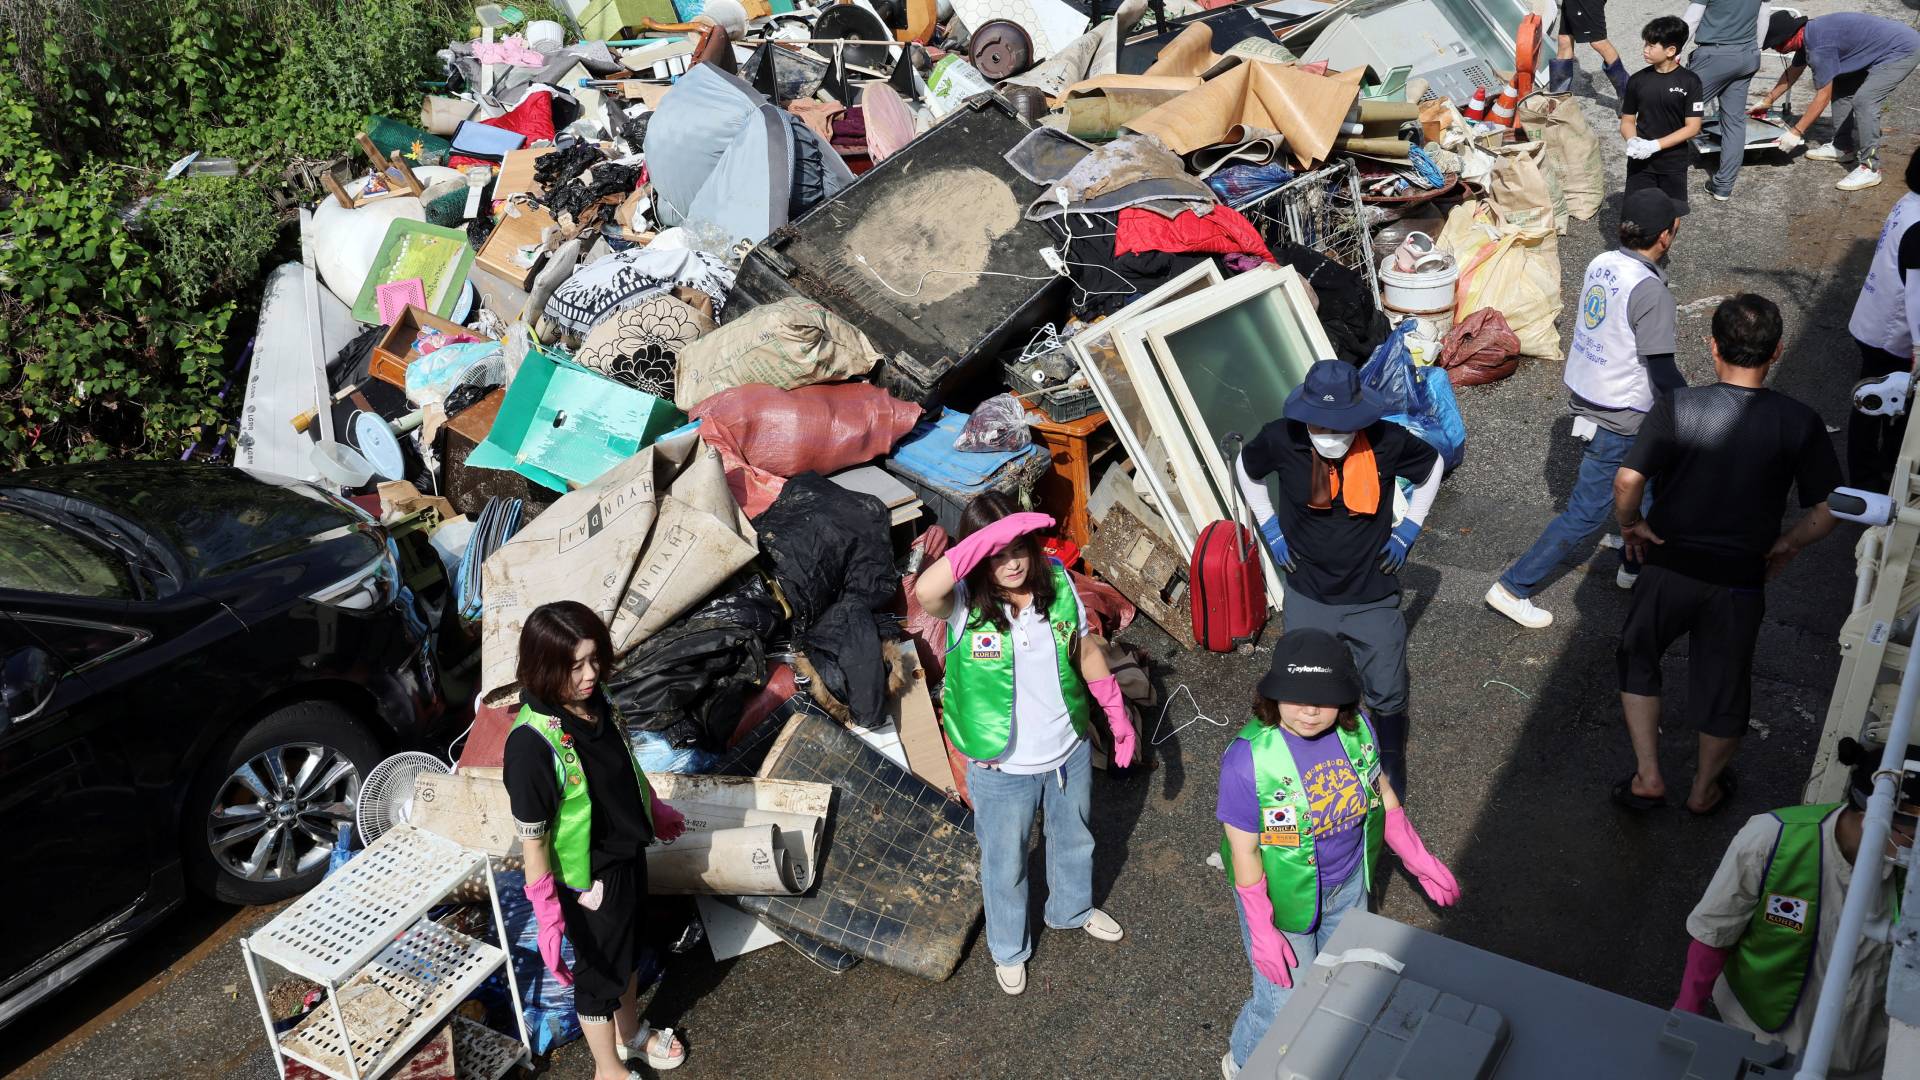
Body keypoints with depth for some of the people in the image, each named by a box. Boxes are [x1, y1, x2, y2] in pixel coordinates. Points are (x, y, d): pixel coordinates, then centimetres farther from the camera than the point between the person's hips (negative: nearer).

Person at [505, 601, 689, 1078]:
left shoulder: (594, 699, -12)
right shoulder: (532, 743, -34)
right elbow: (532, 841, -25)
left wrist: (655, 809, 21)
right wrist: (547, 915, -21)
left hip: (628, 855, 7)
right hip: (588, 879, -7)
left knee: (629, 950, 29)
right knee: (600, 972, 18)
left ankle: (630, 1033, 57)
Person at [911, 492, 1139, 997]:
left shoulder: (1057, 582, -14)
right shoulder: (964, 603, -26)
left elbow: (1087, 651, 1)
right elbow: (924, 589, -51)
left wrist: (1118, 715, 7)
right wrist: (990, 536, -53)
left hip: (1069, 751, 4)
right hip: (1003, 770, -4)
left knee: (1074, 840, 30)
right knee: (1005, 864, 21)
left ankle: (1072, 908, 62)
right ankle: (1008, 949, 49)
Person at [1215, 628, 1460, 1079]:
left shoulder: (1357, 729, -16)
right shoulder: (1248, 759, -31)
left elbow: (1383, 796, 2)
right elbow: (1244, 852, -21)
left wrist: (1420, 861, 8)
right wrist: (1262, 931, -17)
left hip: (1349, 885, 5)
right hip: (1285, 896, -5)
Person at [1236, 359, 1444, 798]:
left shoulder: (1387, 441, -22)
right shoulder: (1281, 438, -20)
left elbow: (1432, 465, 3)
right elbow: (1245, 469, 5)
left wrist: (1409, 528, -1)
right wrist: (1270, 526, 0)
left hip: (1373, 596, -1)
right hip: (1307, 595, 1)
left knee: (1387, 695, 14)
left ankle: (1392, 776, 41)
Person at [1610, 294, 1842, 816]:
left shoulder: (1678, 406, -17)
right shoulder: (1800, 423, -12)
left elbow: (1627, 482, -24)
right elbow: (1826, 512, -8)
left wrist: (1631, 524, -5)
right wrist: (1787, 546, 9)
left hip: (1670, 570, -1)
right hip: (1741, 579, 1)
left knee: (1637, 659, 24)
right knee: (1724, 682, 20)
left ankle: (1648, 777, 23)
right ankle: (1706, 788, 40)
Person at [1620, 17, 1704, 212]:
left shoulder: (1689, 82, -9)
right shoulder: (1637, 80, -2)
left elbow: (1692, 127, -11)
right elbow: (1627, 120, 5)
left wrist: (1655, 145, -21)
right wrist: (1632, 141, -17)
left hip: (1674, 162, -1)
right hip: (1640, 161, 2)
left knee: (1671, 214, 9)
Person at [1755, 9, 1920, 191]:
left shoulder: (1819, 46, -27)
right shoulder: (1808, 34, 3)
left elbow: (1823, 97, -22)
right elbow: (1792, 72, 21)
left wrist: (1796, 132, -17)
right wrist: (1768, 101, 29)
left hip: (1903, 51, -11)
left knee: (1863, 101, -20)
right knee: (1841, 88, 16)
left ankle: (1870, 169, -15)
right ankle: (1843, 147, 24)